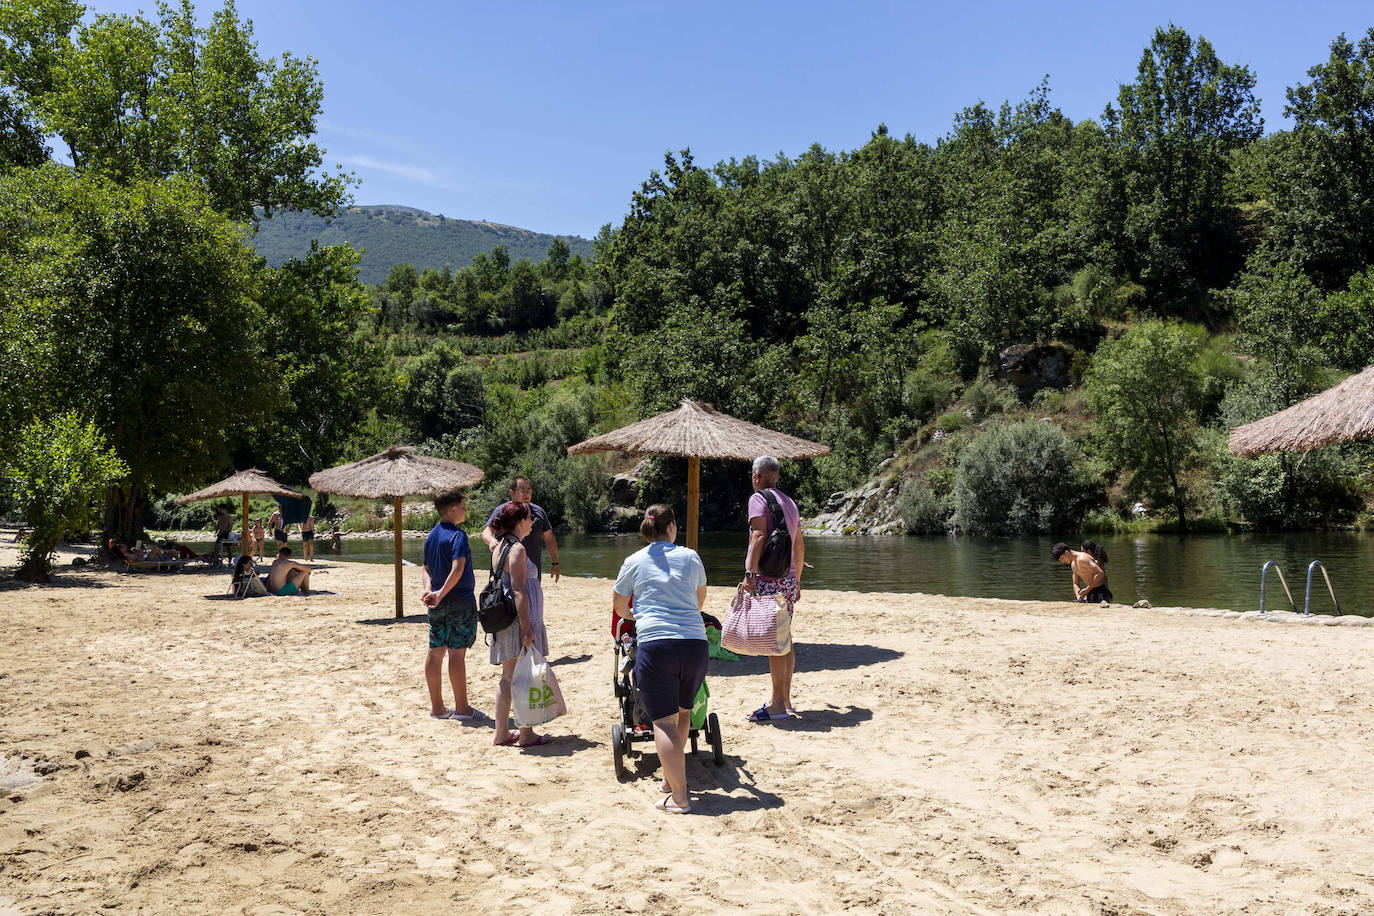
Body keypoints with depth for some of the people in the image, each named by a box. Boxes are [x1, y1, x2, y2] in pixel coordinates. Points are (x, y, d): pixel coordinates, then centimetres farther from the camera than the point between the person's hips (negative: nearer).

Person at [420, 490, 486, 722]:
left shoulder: (431, 536, 13)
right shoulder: (458, 535, -13)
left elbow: (426, 569, 11)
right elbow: (458, 568, -24)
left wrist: (429, 590, -4)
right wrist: (441, 593, -21)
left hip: (438, 603, 8)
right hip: (460, 601, -8)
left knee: (435, 652, 9)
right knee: (457, 653, -4)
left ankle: (437, 707, 17)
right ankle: (461, 707, 1)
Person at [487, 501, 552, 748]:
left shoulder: (499, 547, 10)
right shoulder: (517, 549, -16)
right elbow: (518, 590, -20)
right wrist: (526, 627, -21)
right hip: (519, 619, -9)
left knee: (507, 677, 14)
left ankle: (501, 733, 20)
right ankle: (526, 734, 6)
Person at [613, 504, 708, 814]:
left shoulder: (634, 562, 11)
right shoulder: (690, 557, 13)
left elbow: (619, 605, 26)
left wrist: (631, 615, 49)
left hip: (655, 643, -2)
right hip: (695, 643, 3)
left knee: (664, 721, -2)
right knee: (683, 712, 21)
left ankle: (679, 797, -7)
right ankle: (671, 778, 29)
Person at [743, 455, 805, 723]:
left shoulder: (759, 498, -5)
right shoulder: (789, 503, 19)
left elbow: (759, 536, -19)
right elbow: (799, 547, 22)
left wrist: (750, 573, -23)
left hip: (769, 580, -8)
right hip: (789, 579, 8)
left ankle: (777, 704, -5)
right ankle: (785, 700, 19)